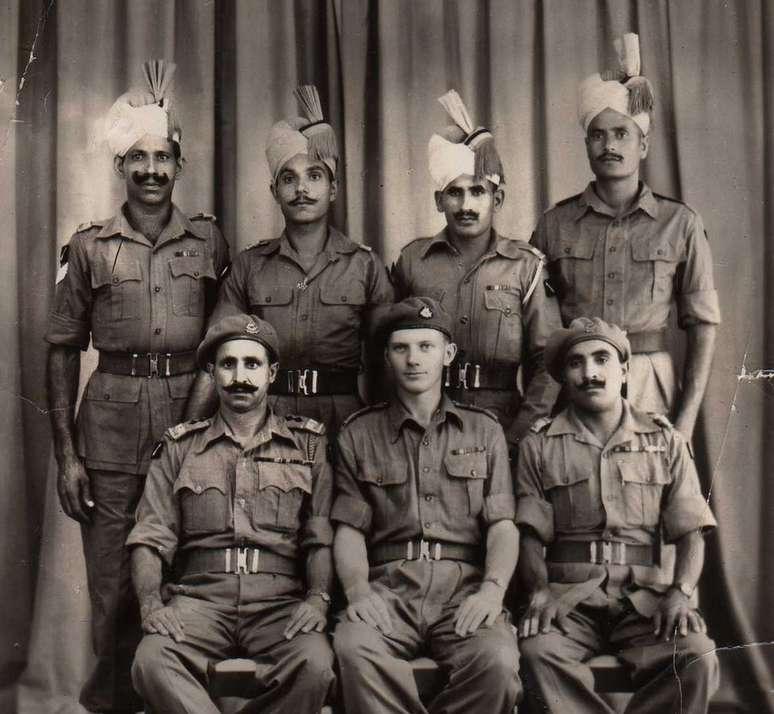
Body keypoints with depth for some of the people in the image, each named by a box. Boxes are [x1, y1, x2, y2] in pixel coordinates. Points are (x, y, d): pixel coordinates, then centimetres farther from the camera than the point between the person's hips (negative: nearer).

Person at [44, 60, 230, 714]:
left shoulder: (209, 241, 9)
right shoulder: (90, 247, 6)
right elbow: (63, 349, 7)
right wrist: (66, 453, 0)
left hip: (193, 412, 1)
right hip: (113, 424, 0)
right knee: (113, 580, 2)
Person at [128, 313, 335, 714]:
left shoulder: (308, 444, 14)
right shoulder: (179, 446, 16)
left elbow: (322, 537, 7)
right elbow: (150, 538, 10)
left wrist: (318, 598, -10)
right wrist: (151, 602, -7)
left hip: (281, 601, 0)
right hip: (199, 597, 1)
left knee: (314, 665, -31)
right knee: (151, 662, -31)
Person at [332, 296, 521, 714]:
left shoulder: (484, 430, 18)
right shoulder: (359, 433, 16)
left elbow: (502, 525, 9)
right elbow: (350, 529, 9)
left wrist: (493, 588, -11)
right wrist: (357, 590, -11)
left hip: (464, 582, 1)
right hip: (389, 584, 0)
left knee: (497, 661, -32)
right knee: (354, 647, -35)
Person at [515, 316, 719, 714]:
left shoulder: (666, 442, 13)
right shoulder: (540, 445, 11)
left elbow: (690, 531, 8)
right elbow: (530, 534, 6)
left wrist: (681, 591, -10)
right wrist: (540, 589, -13)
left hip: (645, 595, 1)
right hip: (567, 595, 0)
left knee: (697, 659, -28)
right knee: (538, 651, -32)